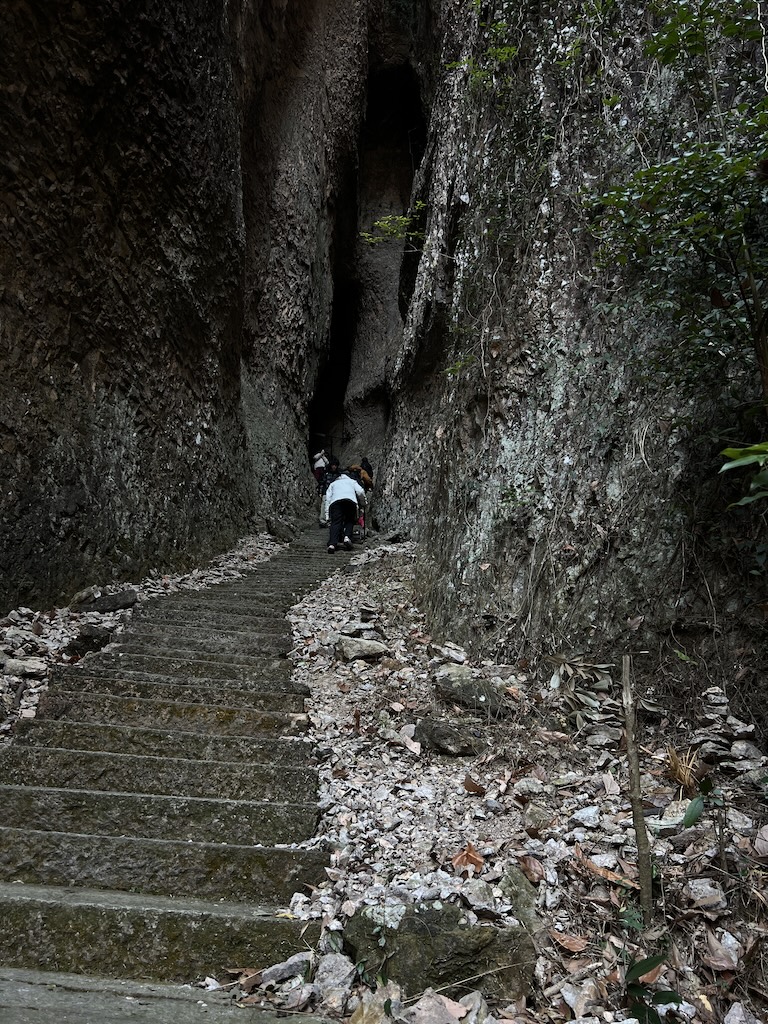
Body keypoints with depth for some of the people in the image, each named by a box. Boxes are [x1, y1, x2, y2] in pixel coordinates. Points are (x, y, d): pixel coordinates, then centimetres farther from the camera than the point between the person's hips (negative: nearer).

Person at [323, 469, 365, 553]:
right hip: (350, 500, 0)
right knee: (349, 521, 10)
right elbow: (360, 492, 17)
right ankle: (347, 537, -20)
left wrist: (328, 515, 20)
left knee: (335, 523, -9)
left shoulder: (333, 484, 37)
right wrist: (363, 503, 34)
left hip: (335, 501, 1)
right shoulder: (352, 482, 36)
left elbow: (327, 498, 24)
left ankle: (332, 544, -31)